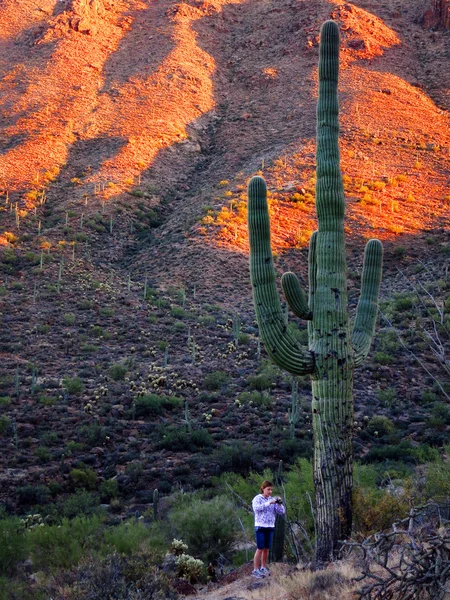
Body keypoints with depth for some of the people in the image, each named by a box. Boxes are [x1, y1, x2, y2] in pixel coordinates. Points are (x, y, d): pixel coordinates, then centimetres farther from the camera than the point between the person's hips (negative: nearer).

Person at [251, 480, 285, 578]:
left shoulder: (272, 500, 9)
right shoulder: (257, 499, -4)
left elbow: (282, 512, 6)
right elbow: (256, 508, -24)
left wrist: (279, 503, -13)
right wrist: (269, 503, -29)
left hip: (270, 527, 5)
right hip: (260, 527, -5)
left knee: (267, 549, 8)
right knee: (260, 549, -8)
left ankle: (263, 568, 20)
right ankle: (255, 570, -4)